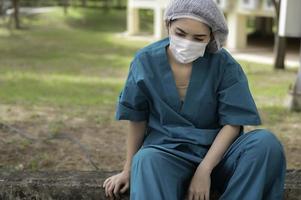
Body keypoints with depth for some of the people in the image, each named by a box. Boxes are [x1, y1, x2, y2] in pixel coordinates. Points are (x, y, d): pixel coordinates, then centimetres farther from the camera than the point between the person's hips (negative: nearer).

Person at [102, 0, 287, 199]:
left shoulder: (224, 63, -8)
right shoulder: (146, 61, -6)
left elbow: (232, 123, -8)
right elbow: (137, 119, 3)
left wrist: (204, 170, -18)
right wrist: (129, 169, 8)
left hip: (216, 149, 2)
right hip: (167, 151, -1)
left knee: (266, 142, -28)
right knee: (147, 160, -37)